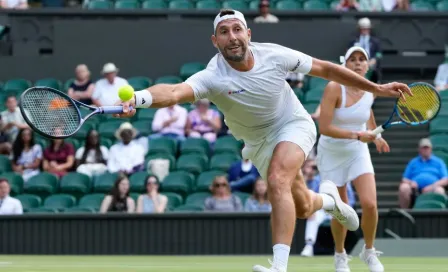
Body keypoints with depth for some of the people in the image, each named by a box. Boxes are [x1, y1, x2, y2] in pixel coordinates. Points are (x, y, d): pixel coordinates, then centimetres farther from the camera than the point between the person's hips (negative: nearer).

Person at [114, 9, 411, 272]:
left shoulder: (274, 55, -23)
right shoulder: (212, 78, -30)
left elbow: (325, 69, -9)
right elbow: (174, 91, -51)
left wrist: (377, 88, -3)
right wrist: (138, 99, -73)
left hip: (294, 125, -2)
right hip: (259, 141, 2)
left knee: (278, 181, -31)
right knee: (301, 208, 12)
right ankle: (328, 198, 51)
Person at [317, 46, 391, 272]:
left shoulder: (371, 92, -6)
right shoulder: (334, 88, -22)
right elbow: (324, 128, -28)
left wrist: (376, 136, 16)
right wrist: (357, 135, -31)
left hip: (358, 152, 3)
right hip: (332, 154, -3)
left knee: (369, 204, -16)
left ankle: (369, 252, 9)